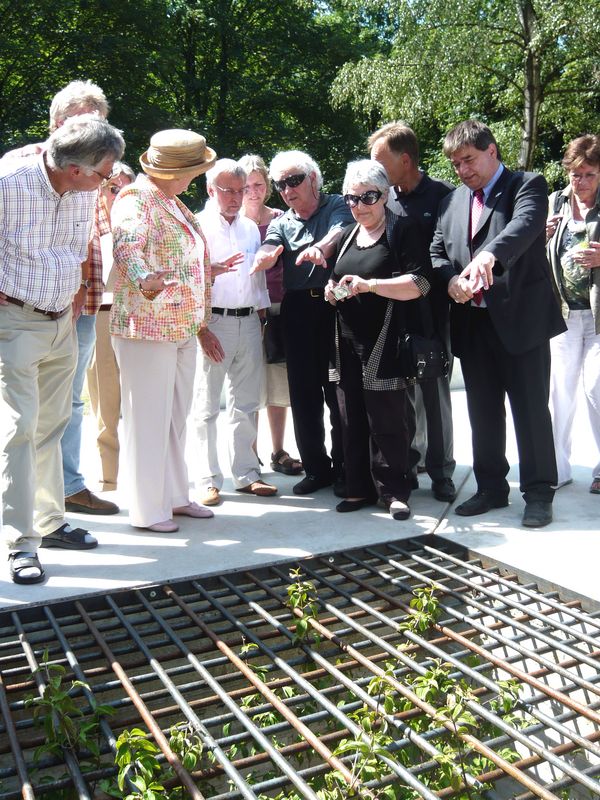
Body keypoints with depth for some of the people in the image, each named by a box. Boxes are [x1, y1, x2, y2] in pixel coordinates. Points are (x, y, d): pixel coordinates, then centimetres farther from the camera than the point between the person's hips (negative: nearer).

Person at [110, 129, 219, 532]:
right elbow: (127, 244, -30)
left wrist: (201, 322, 32)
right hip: (147, 328, -9)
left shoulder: (173, 202, 18)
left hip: (183, 329, 9)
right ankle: (147, 510, 6)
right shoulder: (135, 198, -11)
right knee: (149, 418, -3)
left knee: (177, 416, 15)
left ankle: (175, 496, 26)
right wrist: (144, 278, -50)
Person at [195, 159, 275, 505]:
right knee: (208, 406, 0)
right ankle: (209, 480, 7)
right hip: (214, 322, -5)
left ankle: (247, 473, 18)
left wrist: (262, 319, 14)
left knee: (246, 404, 10)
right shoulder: (199, 226, -2)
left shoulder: (251, 228, 15)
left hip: (249, 323, 5)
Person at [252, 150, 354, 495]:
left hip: (334, 304, -4)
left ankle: (343, 467, 13)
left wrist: (320, 247, -39)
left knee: (338, 389, 0)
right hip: (297, 309, 4)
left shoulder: (336, 206, 6)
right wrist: (262, 258, -28)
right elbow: (267, 253, -3)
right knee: (303, 392, 7)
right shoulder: (281, 223, 16)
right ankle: (316, 467, 19)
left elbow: (340, 232, -17)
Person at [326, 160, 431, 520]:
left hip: (386, 344, -6)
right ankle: (360, 488, 18)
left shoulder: (403, 230, -3)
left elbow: (419, 284, -13)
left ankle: (394, 491, 9)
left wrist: (370, 284, -23)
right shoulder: (347, 236, 18)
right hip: (349, 342, 7)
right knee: (352, 419, 8)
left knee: (387, 420, -3)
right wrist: (332, 290, 5)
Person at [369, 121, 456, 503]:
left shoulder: (443, 195, -5)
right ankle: (408, 461, 22)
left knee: (434, 388, 3)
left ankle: (440, 468, 14)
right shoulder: (385, 199, 7)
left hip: (431, 310, -4)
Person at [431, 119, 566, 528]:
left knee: (531, 408, 1)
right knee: (483, 411, 13)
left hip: (521, 318, -5)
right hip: (473, 321, 6)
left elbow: (525, 224, -24)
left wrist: (489, 255, -44)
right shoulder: (453, 201, 14)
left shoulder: (528, 185, -3)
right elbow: (436, 252, 15)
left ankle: (539, 493, 13)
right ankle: (491, 488, 26)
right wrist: (450, 280, -8)